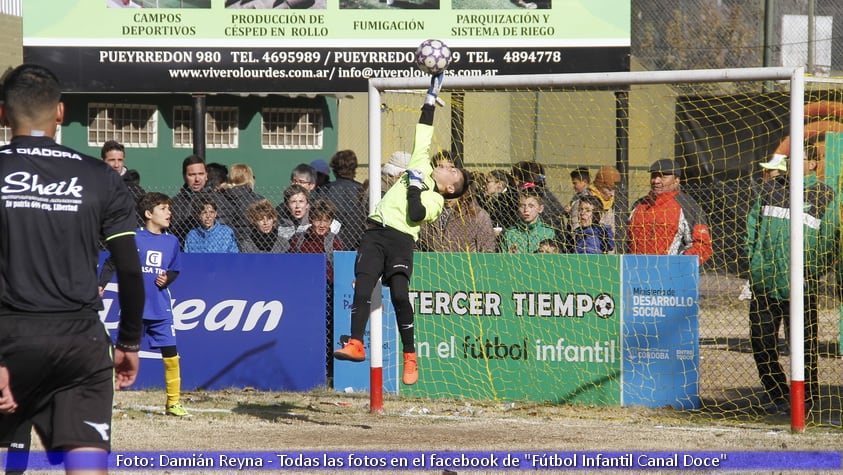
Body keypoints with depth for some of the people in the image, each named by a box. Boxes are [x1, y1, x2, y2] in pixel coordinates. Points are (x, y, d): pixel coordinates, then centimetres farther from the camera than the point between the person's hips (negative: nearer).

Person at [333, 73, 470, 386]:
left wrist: (415, 186, -2)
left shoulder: (436, 201, 6)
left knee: (399, 293, -17)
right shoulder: (422, 167, 22)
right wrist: (432, 96, 25)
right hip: (376, 232, 5)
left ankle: (410, 356, -7)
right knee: (362, 287, -12)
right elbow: (424, 131, 26)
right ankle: (356, 344, -19)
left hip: (401, 238, -5)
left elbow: (415, 216, -13)